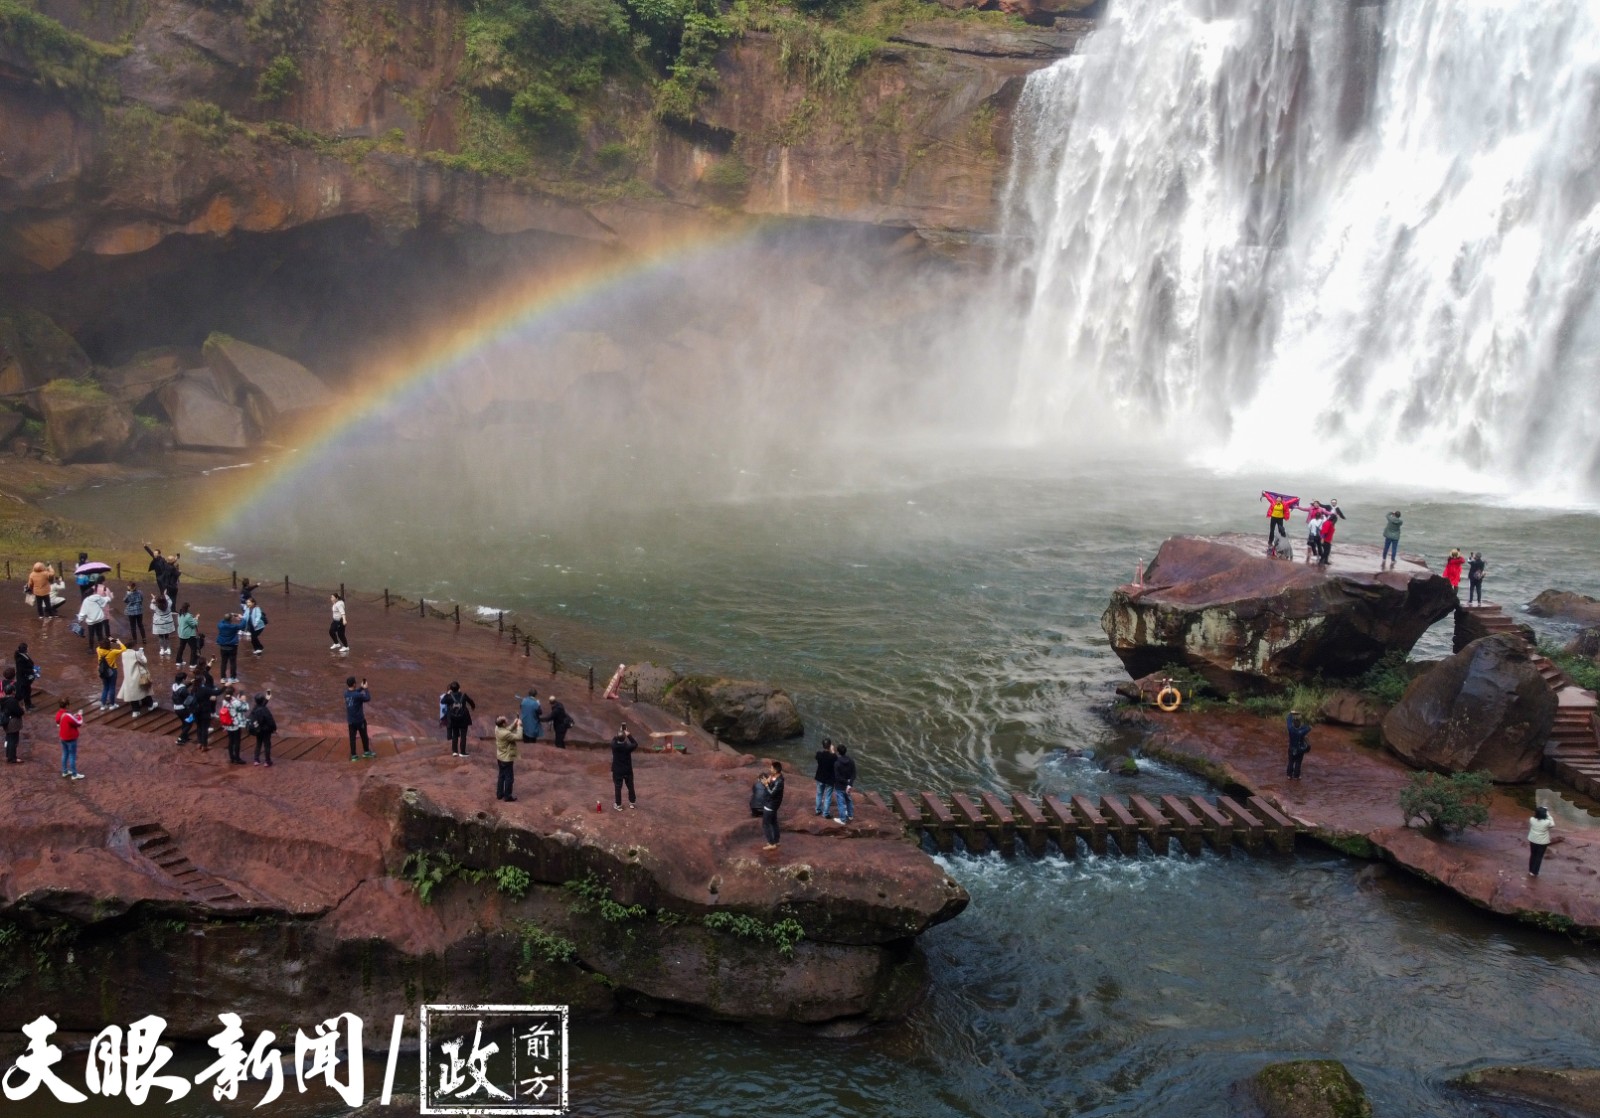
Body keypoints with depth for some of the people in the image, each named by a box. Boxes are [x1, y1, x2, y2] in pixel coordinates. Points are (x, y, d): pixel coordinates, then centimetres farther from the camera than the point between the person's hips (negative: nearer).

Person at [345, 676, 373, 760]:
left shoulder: (346, 694, -2)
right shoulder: (358, 695, -24)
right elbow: (368, 698, -11)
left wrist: (361, 688, 14)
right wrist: (365, 689, -4)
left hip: (350, 720, 5)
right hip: (359, 720, -5)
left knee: (352, 737, 8)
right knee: (364, 736, 13)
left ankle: (353, 755, 8)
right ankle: (366, 751, 25)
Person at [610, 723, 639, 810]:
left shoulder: (614, 746, -18)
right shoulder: (628, 747, -21)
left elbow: (614, 739, 5)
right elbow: (635, 744, -1)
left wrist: (620, 732, 13)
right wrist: (629, 735, 1)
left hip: (617, 771, 0)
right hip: (628, 770, 0)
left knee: (617, 788, 9)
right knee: (630, 786, 17)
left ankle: (618, 805, 14)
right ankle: (632, 802, 28)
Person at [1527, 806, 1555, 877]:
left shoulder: (1532, 820, -15)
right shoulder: (1547, 822, -24)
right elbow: (1553, 825, -2)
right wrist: (1548, 815, -1)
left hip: (1532, 840, 3)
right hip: (1542, 842, -3)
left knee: (1533, 855, 20)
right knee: (1539, 857, 10)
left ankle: (1530, 870, 32)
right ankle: (1534, 872, 15)